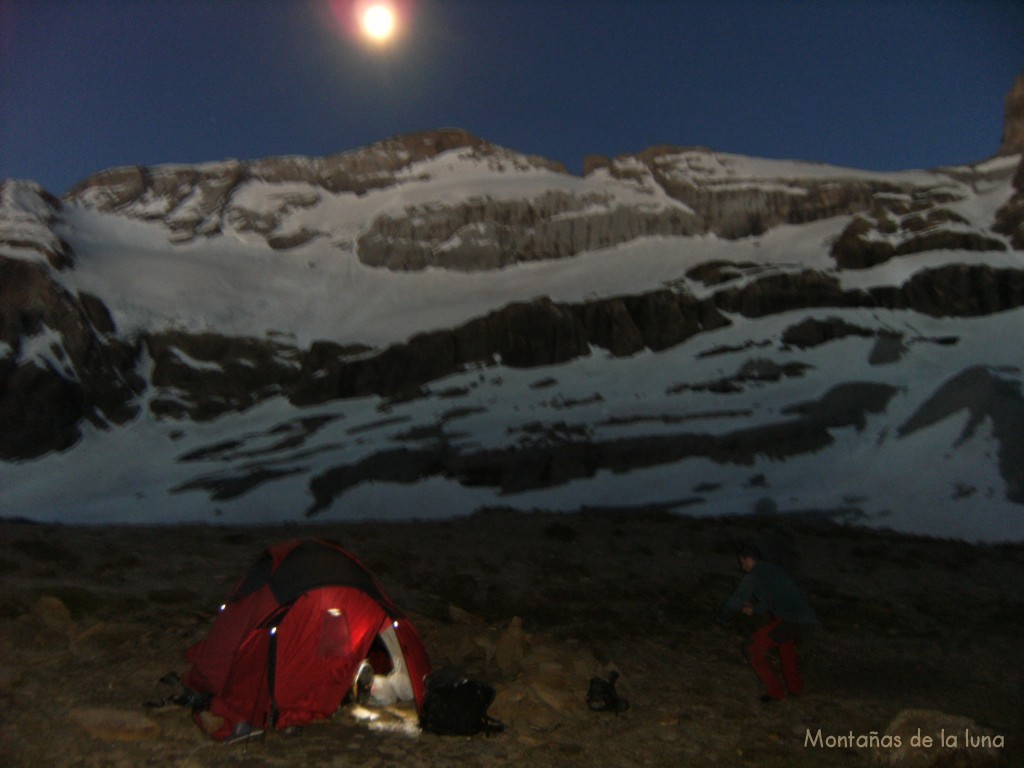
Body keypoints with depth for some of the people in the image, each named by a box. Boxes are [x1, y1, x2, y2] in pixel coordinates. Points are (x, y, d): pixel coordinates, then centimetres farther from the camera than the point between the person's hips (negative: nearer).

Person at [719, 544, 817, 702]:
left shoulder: (753, 576, 4)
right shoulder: (776, 570, 26)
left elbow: (735, 601, 11)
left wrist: (723, 617, 29)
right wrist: (754, 610, 44)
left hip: (786, 621, -8)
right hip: (805, 621, 8)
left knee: (753, 650, 7)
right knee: (786, 643, 37)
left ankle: (775, 692, 8)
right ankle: (795, 687, 41)